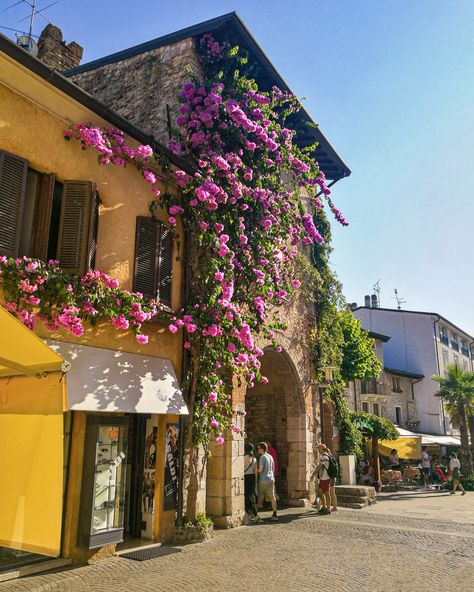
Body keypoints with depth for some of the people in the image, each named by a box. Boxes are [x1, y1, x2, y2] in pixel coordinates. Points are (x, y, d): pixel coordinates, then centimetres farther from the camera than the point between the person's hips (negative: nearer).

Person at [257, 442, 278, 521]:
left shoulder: (262, 457, -12)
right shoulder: (270, 457, 11)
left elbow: (260, 470, -17)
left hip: (263, 480, -6)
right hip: (271, 479, 6)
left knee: (260, 497, 6)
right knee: (272, 497, 6)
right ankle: (275, 514, 3)